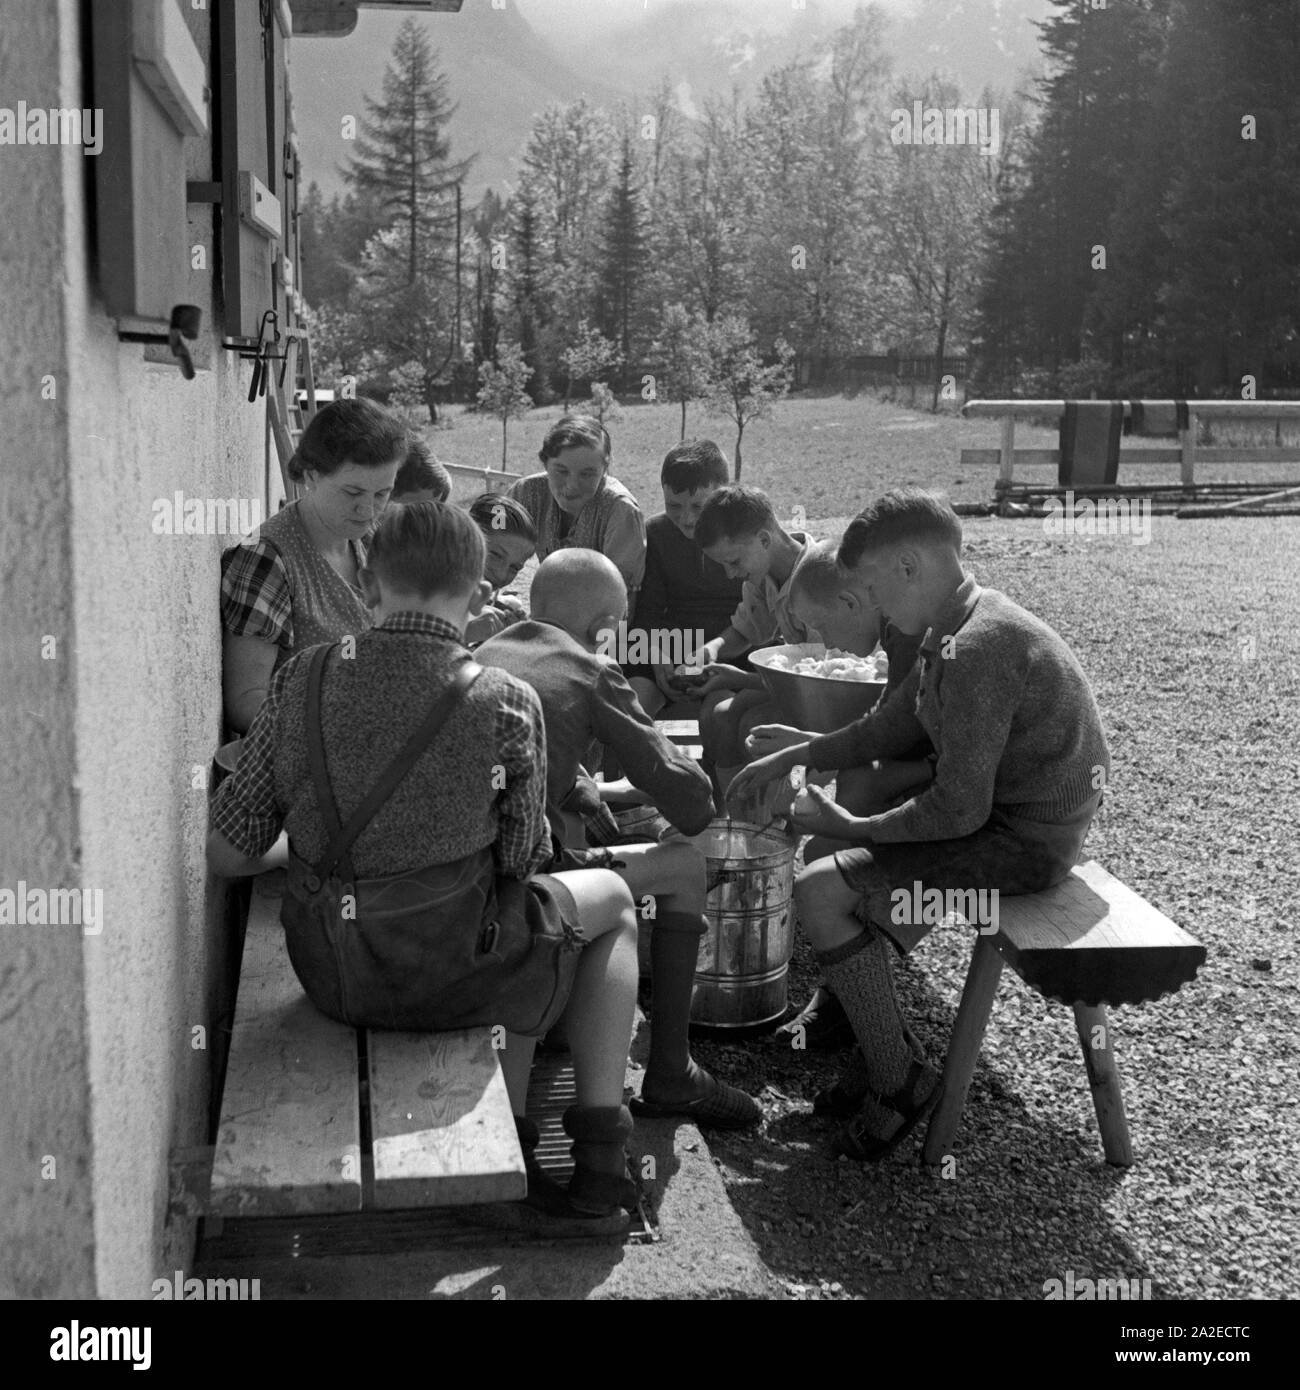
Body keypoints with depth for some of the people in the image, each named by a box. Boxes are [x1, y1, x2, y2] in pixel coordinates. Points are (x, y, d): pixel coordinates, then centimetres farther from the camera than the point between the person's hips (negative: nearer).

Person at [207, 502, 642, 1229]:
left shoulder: (302, 678, -7)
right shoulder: (506, 703, -16)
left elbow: (229, 853, -5)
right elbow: (521, 862, -5)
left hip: (327, 976, 5)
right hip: (448, 979, -4)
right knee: (613, 899, 23)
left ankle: (515, 1144, 29)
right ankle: (599, 1160, 19)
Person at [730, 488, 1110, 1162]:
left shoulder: (975, 652, -26)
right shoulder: (958, 627, 6)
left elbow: (959, 809, -26)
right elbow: (892, 726, 17)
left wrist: (854, 828, -13)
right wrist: (799, 752, 9)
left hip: (1023, 840, -11)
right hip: (1004, 808, 11)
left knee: (819, 893, -15)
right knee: (835, 858, 19)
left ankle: (899, 1080, -2)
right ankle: (857, 1023, 22)